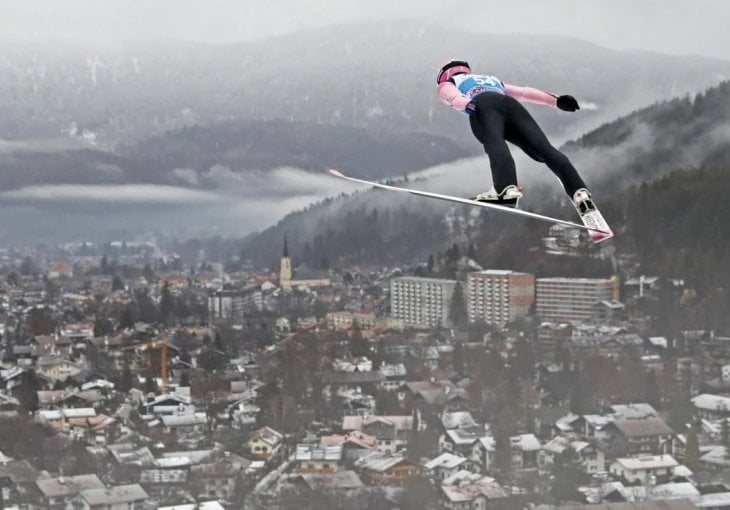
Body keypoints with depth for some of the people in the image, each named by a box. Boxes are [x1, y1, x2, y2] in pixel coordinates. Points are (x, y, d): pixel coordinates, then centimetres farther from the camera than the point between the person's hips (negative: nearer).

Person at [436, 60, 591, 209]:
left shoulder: (446, 85, 32)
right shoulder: (492, 79, 46)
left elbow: (455, 97, 8)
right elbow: (524, 92, 33)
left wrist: (468, 105, -13)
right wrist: (556, 100, 23)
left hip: (483, 107, -4)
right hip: (511, 105, 4)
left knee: (495, 144, -29)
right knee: (544, 149, -11)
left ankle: (507, 189, -57)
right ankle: (579, 191, -32)